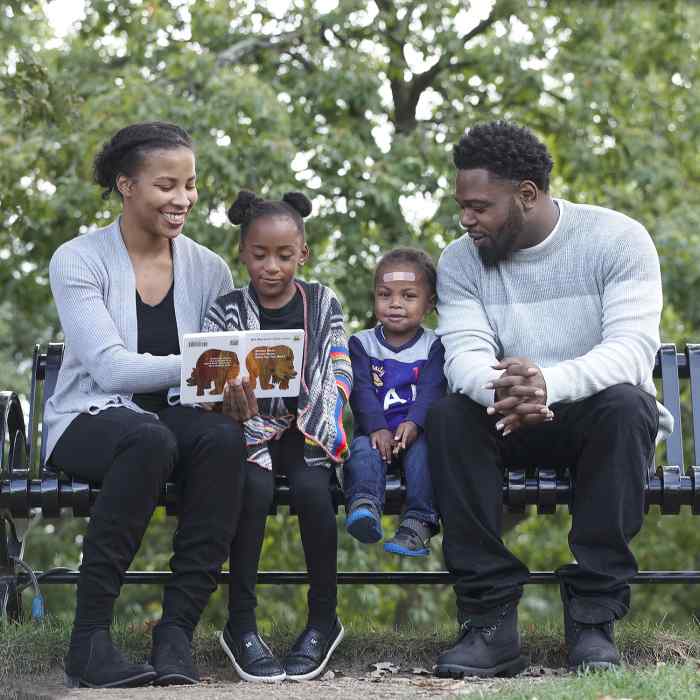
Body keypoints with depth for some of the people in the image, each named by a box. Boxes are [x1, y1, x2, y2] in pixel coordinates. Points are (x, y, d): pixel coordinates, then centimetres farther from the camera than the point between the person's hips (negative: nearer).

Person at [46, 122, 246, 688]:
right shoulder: (79, 260, -5)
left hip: (176, 416, 3)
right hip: (90, 422, -3)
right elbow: (110, 368, -17)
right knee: (150, 440, -38)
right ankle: (89, 639, -31)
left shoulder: (208, 270, 6)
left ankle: (177, 630, -28)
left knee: (225, 436, -32)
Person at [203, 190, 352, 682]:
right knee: (255, 485, -31)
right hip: (251, 430, 0)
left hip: (307, 430, 0)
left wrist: (312, 428, -17)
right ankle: (241, 624, -22)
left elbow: (338, 375, -1)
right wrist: (236, 409, -30)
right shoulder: (228, 312, 2)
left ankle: (324, 619, -13)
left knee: (311, 488, -30)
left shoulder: (323, 304, 5)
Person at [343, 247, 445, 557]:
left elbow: (430, 391, -8)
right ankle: (364, 508, -53)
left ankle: (418, 523, -41)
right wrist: (377, 428, -22)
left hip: (415, 430, -1)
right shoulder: (362, 343, 10)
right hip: (374, 430, 1)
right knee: (362, 450, -30)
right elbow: (362, 391, -5)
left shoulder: (433, 346, 7)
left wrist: (413, 424, -28)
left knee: (423, 449, -32)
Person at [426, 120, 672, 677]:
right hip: (511, 424, 3)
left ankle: (594, 616, -30)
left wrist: (551, 382, -45)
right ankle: (491, 620, -28)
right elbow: (465, 354, -16)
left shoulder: (617, 239, -11)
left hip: (599, 417, -2)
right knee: (448, 415, -28)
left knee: (625, 403, -36)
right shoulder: (459, 262, -1)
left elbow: (633, 347, -25)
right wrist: (499, 392, -42)